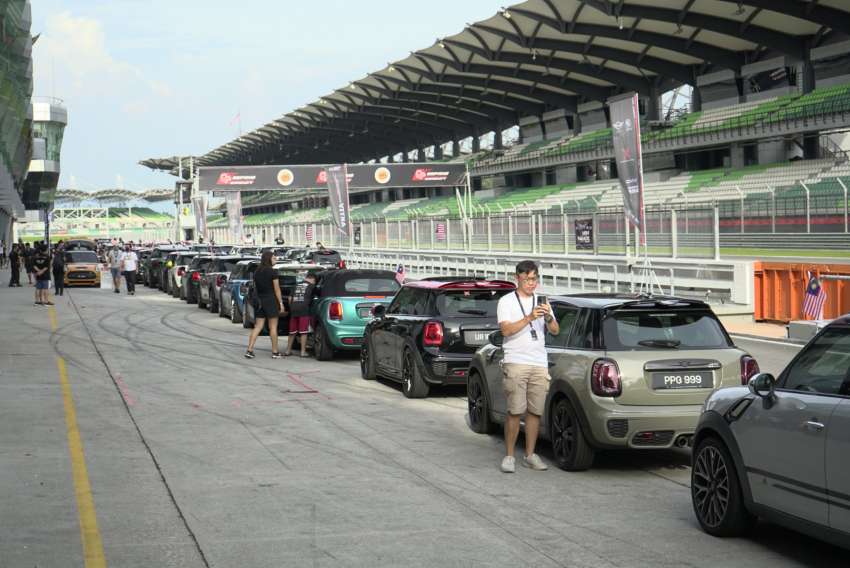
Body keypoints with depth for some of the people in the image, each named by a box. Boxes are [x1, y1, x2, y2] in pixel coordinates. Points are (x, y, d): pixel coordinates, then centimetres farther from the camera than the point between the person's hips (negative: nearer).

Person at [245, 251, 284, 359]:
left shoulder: (256, 272, 8)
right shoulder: (272, 272, -9)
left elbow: (255, 288, 11)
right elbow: (277, 289, -9)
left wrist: (258, 298, 17)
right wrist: (281, 303, -4)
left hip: (259, 301, 5)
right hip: (271, 300, -5)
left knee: (257, 326, 5)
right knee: (273, 327, 2)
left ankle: (249, 350, -4)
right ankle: (275, 352, 7)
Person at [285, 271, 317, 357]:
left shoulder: (297, 285, 19)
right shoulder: (311, 286, 6)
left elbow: (290, 298, 18)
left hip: (294, 310, 5)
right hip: (304, 310, -5)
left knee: (292, 332, 12)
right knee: (303, 332, -2)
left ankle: (288, 350, 18)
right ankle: (303, 351, -3)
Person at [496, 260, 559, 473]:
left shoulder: (542, 302, 17)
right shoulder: (506, 301, 4)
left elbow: (555, 331, 8)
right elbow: (506, 329, -11)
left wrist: (549, 317, -14)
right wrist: (529, 318, -21)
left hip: (539, 364, 4)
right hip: (516, 363, -4)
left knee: (535, 412, 3)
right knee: (515, 412, -8)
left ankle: (530, 455, 11)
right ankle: (509, 456, -1)